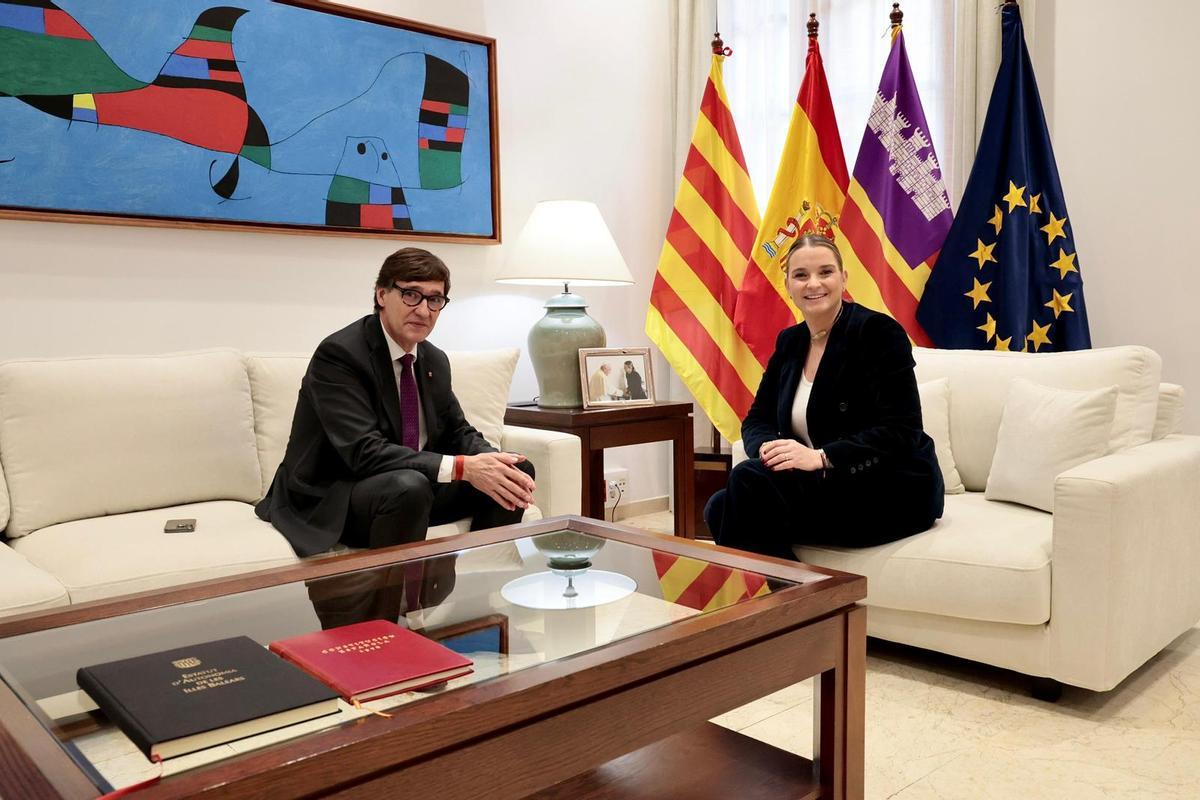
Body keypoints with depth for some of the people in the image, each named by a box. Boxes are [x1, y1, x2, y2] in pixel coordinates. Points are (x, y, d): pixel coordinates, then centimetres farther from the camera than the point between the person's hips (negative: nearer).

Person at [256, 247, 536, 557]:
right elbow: (364, 452, -27)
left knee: (518, 470, -6)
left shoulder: (435, 361, 6)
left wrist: (494, 461, -15)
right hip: (331, 498, -7)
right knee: (408, 486, -37)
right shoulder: (337, 354, -18)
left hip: (414, 489, 7)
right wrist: (463, 467, -33)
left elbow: (458, 432, 10)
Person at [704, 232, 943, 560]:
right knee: (719, 508, -18)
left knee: (751, 479, -26)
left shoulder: (880, 332, -10)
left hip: (896, 491, -6)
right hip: (829, 487, 6)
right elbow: (757, 420, 9)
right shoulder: (789, 342, 10)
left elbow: (902, 431, -17)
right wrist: (768, 447, -16)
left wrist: (821, 457, -28)